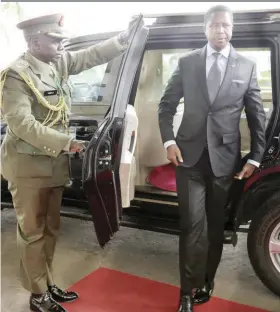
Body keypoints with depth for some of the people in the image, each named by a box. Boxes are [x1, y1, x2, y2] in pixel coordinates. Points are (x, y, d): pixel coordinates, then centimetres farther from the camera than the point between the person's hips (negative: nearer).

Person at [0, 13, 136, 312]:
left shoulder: (58, 63, 4)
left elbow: (92, 55, 10)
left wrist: (124, 38, -1)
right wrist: (67, 142, -27)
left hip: (55, 162, 8)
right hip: (28, 164, -7)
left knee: (50, 228, 17)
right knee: (32, 231, 5)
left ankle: (48, 284, 33)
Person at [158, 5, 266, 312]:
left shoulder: (247, 67, 5)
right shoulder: (187, 62, 5)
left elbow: (257, 117, 7)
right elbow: (166, 105, 7)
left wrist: (255, 158, 4)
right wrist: (169, 142, -5)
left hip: (225, 158, 1)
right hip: (190, 155, -1)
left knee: (215, 225, 12)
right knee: (193, 225, -5)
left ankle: (205, 282, 32)